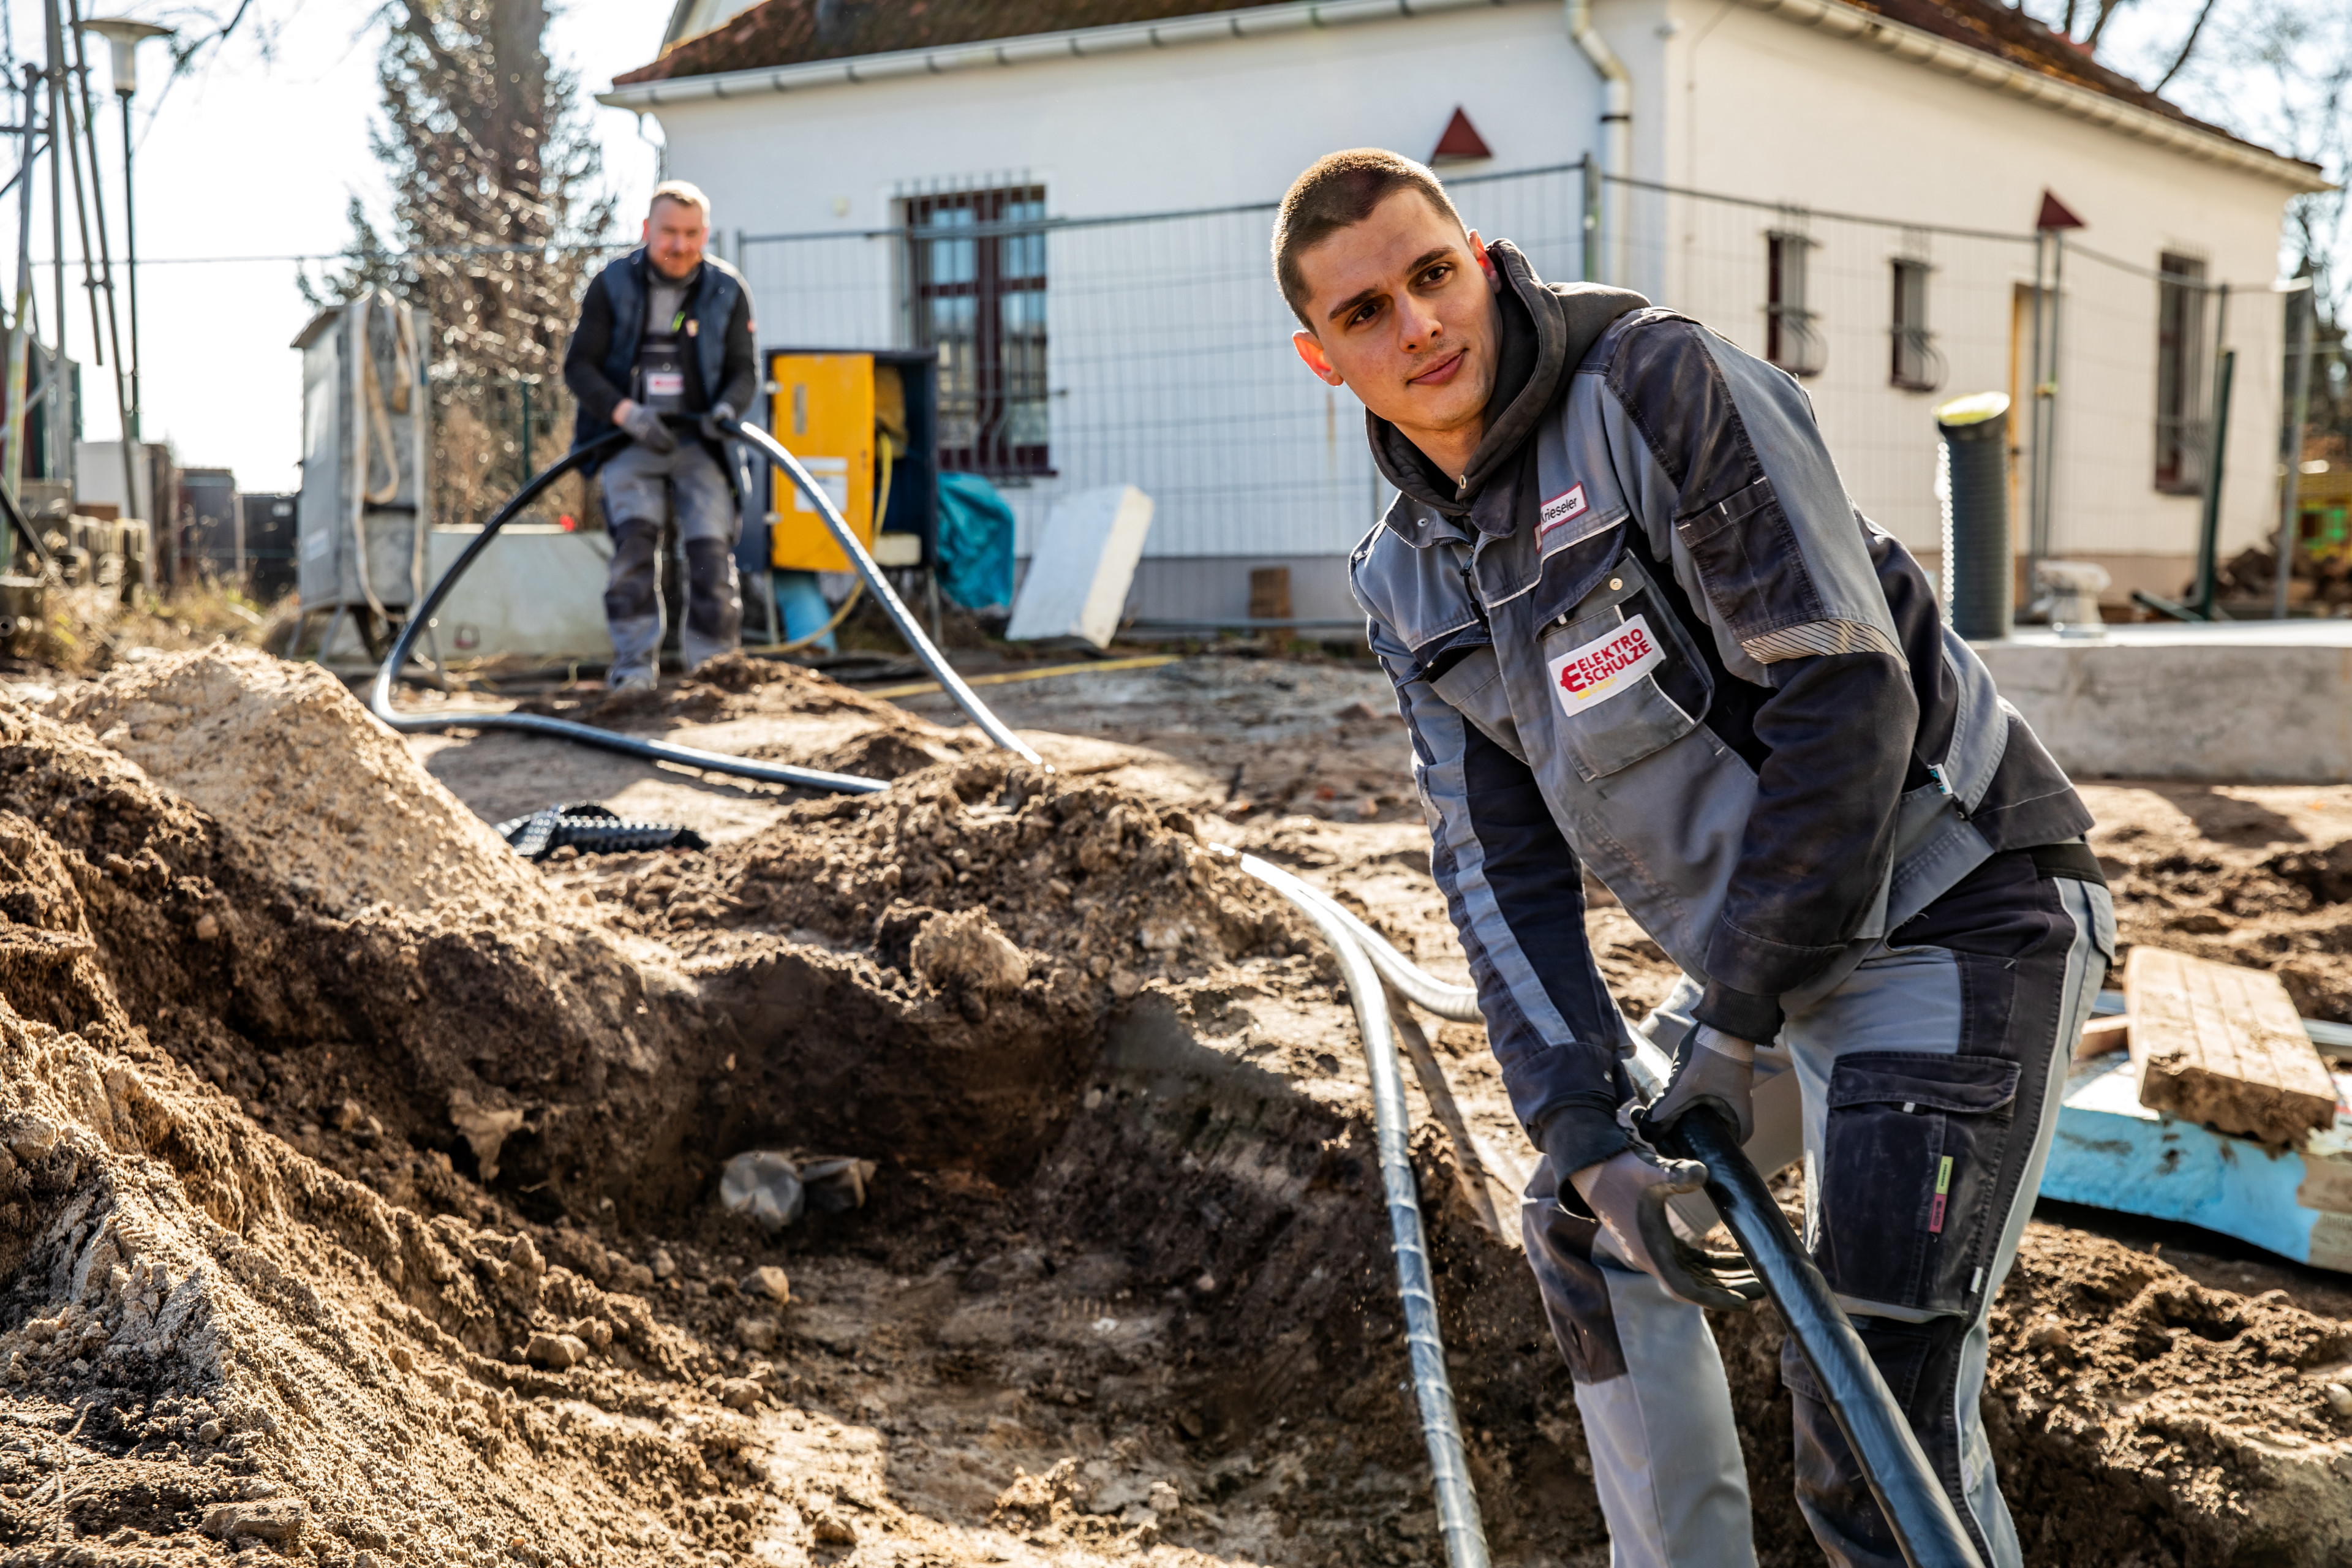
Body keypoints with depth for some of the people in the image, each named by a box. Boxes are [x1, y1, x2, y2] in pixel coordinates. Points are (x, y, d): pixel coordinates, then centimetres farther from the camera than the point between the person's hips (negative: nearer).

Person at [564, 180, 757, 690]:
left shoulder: (727, 291, 6)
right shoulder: (612, 286, 2)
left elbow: (745, 369, 5)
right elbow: (579, 366, 0)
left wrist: (727, 406, -18)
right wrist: (627, 413, -17)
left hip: (699, 443, 1)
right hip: (630, 441, -1)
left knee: (711, 547, -12)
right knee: (635, 535, -22)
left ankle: (711, 664, 0)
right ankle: (635, 663, -20)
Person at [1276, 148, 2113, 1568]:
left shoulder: (1663, 386, -17)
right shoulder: (1412, 579, 6)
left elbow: (1845, 693, -22)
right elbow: (1500, 861, 2)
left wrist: (1737, 1019, -19)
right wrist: (1577, 1114, -12)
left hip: (1955, 911, -8)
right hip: (1767, 959, 9)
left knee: (1875, 1398, -14)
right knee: (1593, 1223, 19)